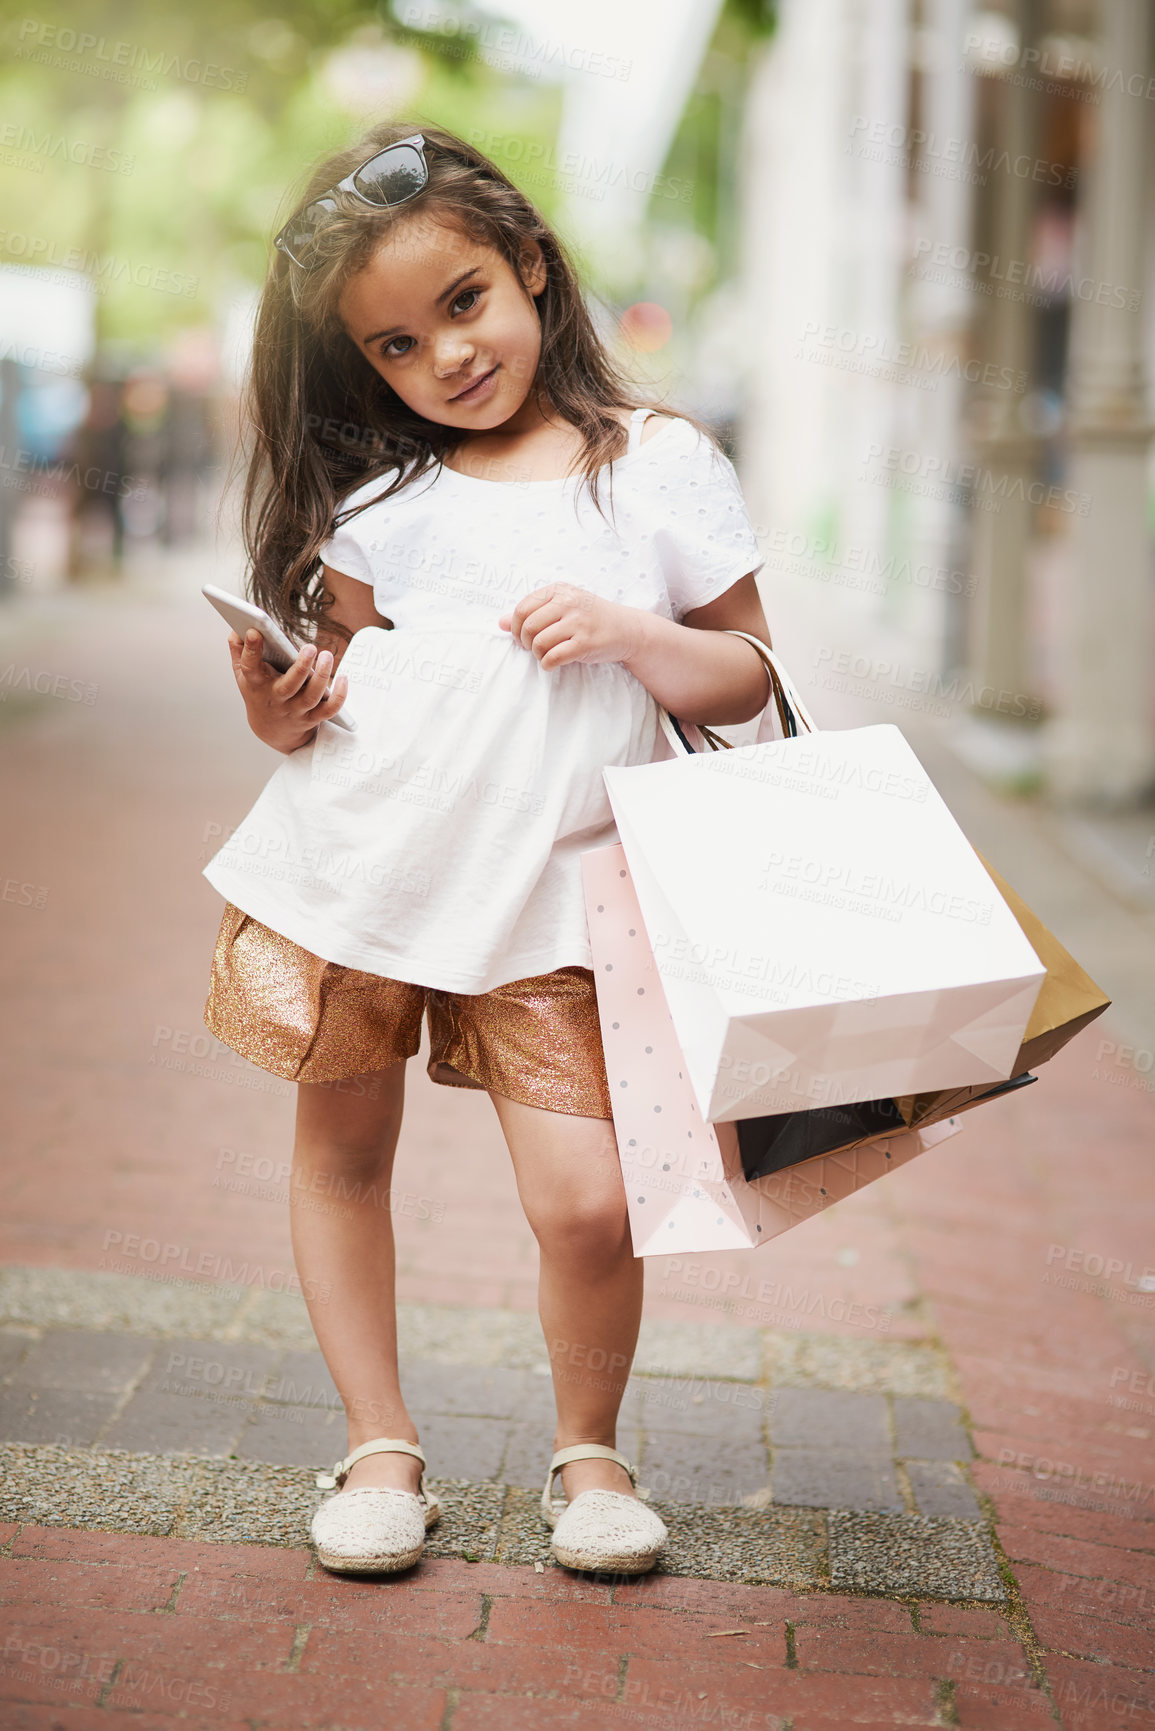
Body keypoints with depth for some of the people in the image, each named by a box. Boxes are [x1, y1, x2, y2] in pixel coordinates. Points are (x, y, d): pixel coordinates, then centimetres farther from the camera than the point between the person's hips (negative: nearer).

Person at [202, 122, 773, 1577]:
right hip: (351, 859, 3)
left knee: (587, 1205, -9)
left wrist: (627, 632, -13)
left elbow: (746, 681, 4)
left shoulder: (660, 465, 1)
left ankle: (589, 1448, 19)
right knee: (342, 1152, 11)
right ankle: (381, 1447, 29)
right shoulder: (380, 494, 5)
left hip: (539, 904, -2)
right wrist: (281, 711, -12)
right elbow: (342, 663, 9)